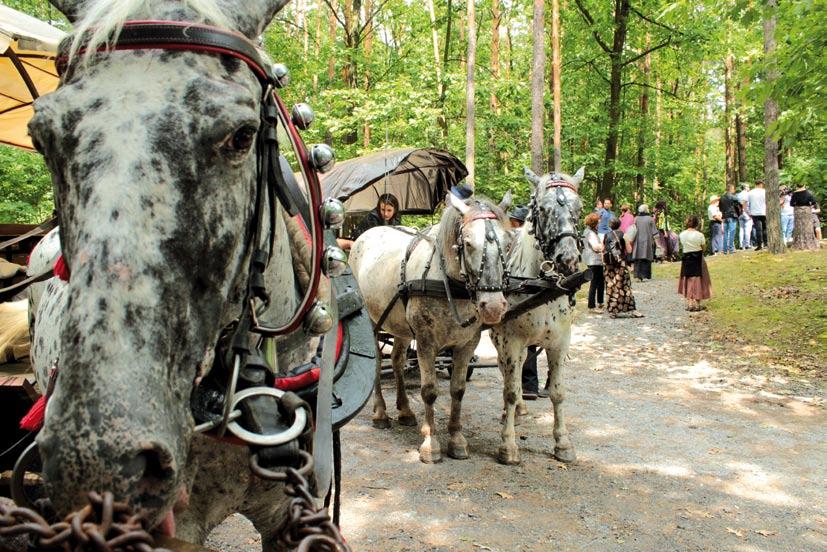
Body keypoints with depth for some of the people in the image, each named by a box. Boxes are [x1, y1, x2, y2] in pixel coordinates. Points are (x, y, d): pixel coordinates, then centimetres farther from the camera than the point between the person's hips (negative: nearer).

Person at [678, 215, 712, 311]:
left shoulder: (682, 234, -8)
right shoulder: (699, 235, -14)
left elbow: (682, 246, -1)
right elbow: (703, 248, -5)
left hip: (686, 259, 2)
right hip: (698, 259, -2)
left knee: (688, 281, 12)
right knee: (697, 281, 9)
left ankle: (689, 303, 10)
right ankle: (697, 304, 11)